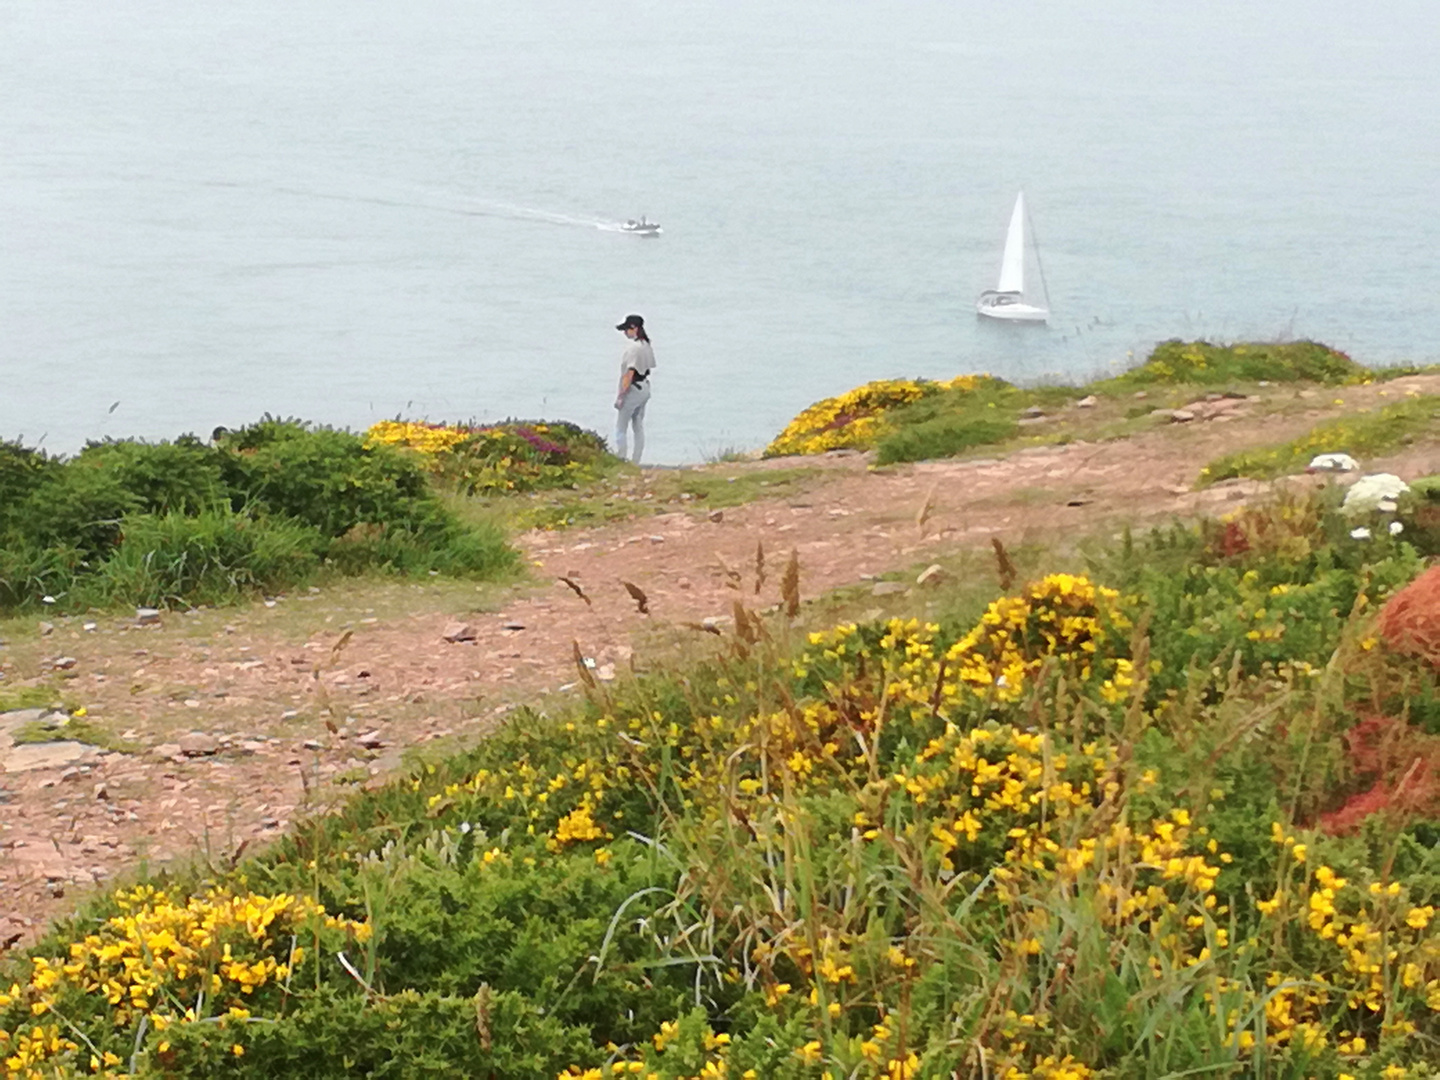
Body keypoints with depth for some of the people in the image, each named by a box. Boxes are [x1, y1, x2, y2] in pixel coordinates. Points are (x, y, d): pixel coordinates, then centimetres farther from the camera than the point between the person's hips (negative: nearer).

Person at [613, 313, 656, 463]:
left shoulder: (633, 347, -19)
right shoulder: (646, 346, 9)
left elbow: (630, 373, -21)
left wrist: (621, 394, -17)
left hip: (634, 389, -9)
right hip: (645, 388, 9)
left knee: (620, 428, -3)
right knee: (639, 427, 12)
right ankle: (636, 462, 16)